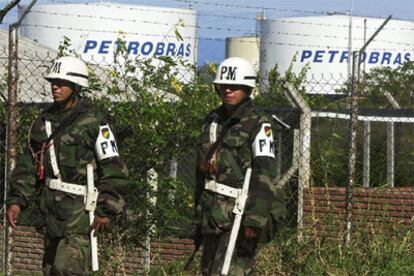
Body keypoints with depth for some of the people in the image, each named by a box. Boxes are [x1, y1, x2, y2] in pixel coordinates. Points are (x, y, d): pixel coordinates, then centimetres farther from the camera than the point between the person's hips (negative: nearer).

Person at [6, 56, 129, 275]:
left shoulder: (93, 123, -7)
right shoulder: (43, 121, 13)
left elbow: (113, 169, -8)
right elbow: (28, 164, 17)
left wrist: (106, 211, -13)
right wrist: (16, 200, 6)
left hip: (78, 210, -7)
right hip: (50, 208, 7)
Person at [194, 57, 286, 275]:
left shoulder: (258, 125, -7)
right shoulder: (212, 122, 16)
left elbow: (265, 175, -15)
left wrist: (254, 221, -23)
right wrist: (198, 219, 20)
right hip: (212, 214, 8)